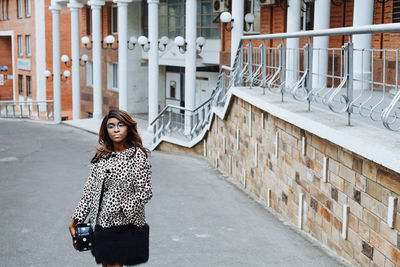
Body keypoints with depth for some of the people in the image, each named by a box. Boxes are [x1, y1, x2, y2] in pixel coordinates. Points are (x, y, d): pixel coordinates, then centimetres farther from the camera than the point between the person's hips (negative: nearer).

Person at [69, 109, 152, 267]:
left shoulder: (137, 155, -7)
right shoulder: (102, 155, 8)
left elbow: (144, 192, -11)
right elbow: (89, 190, 10)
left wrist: (121, 209, -16)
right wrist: (76, 220, 7)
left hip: (122, 225, -5)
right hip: (99, 222, 5)